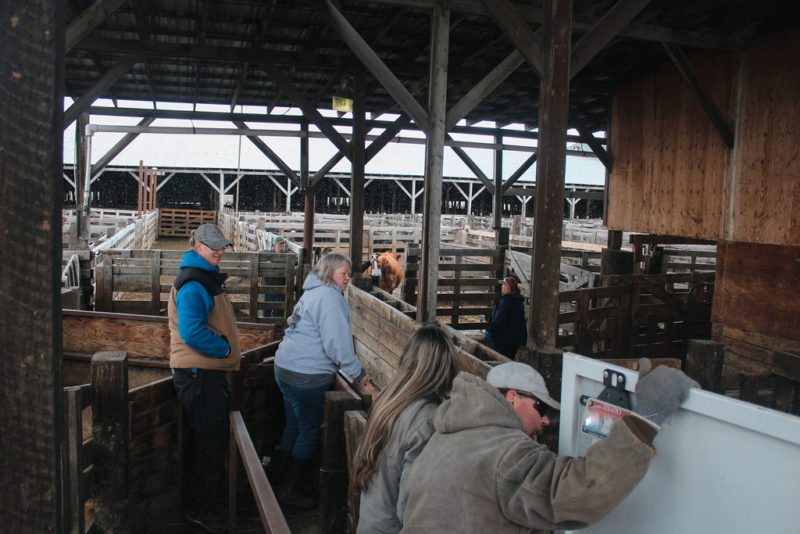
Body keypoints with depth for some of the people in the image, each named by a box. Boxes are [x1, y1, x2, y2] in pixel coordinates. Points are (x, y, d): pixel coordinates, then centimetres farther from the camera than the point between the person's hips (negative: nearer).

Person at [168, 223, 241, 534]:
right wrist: (224, 349, -17)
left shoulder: (208, 279, 17)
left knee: (215, 438, 19)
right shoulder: (192, 284, -18)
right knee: (211, 441, -3)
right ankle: (201, 509, 10)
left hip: (213, 371, 11)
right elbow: (192, 332, -27)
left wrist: (227, 350, 13)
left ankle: (209, 498, 34)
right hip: (199, 372, -10)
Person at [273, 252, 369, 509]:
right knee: (310, 431, 2)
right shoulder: (329, 297, -16)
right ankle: (289, 490, 11)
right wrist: (358, 373, -12)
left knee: (295, 425, 20)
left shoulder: (311, 294, 15)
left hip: (286, 369, 10)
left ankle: (284, 467, 34)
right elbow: (337, 343, -21)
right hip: (307, 376, -10)